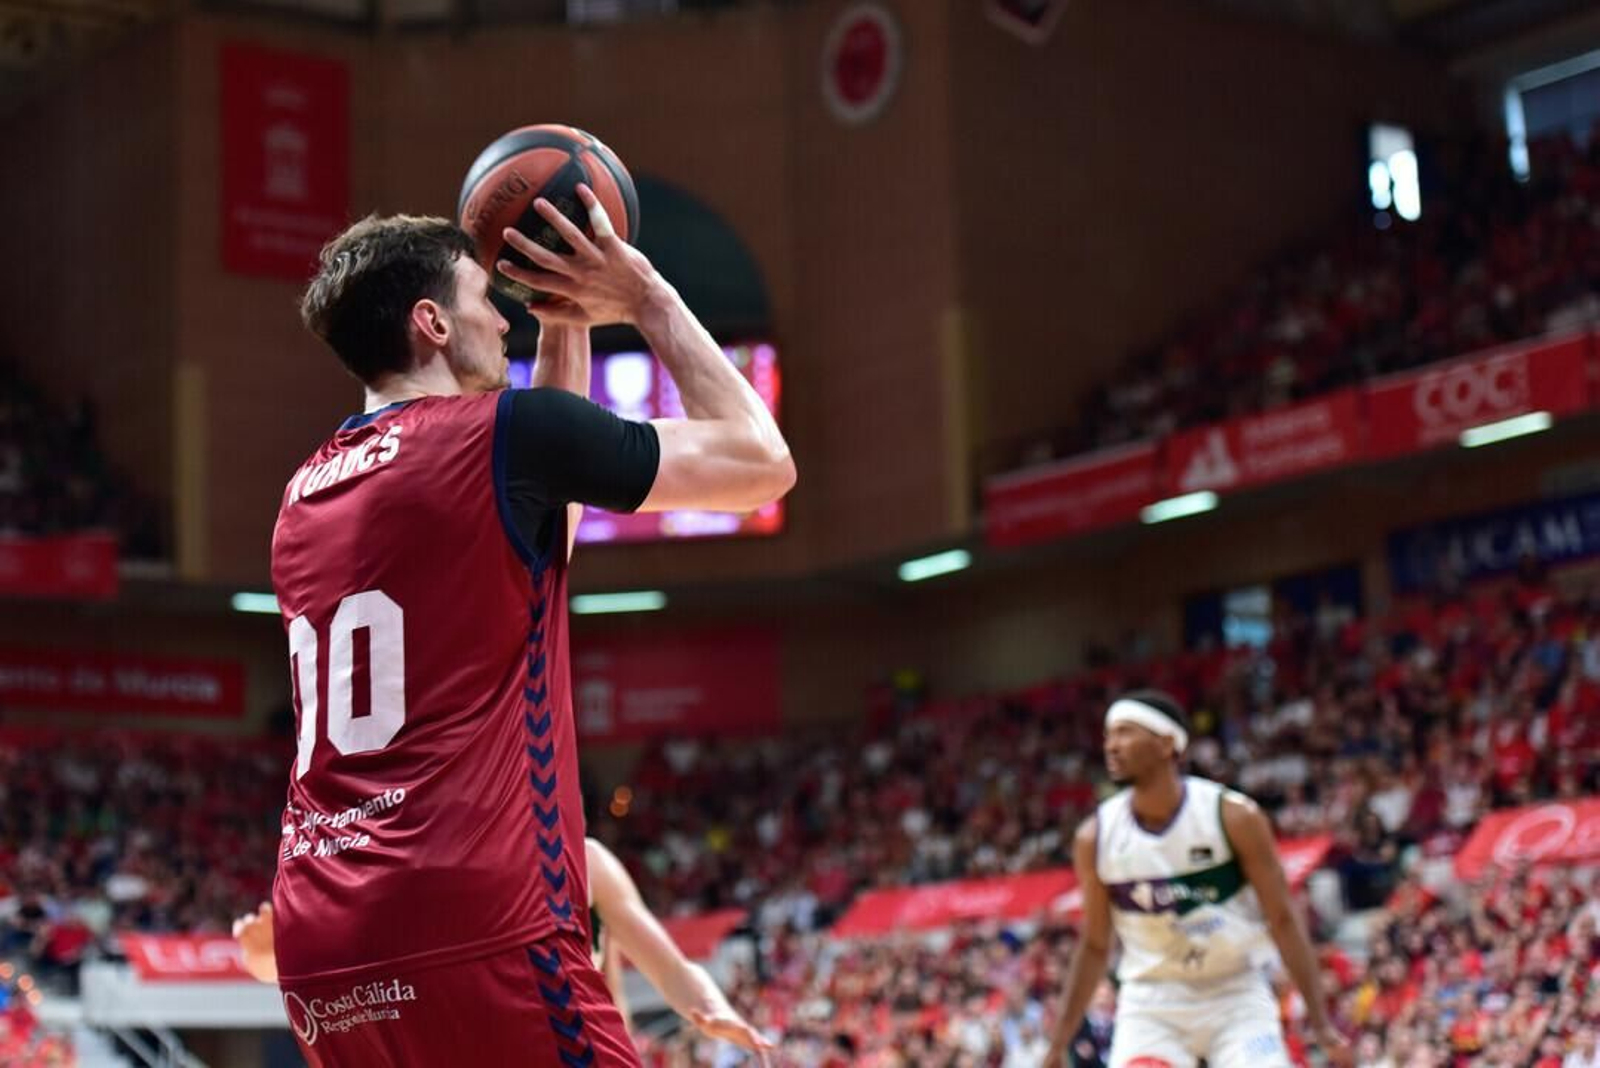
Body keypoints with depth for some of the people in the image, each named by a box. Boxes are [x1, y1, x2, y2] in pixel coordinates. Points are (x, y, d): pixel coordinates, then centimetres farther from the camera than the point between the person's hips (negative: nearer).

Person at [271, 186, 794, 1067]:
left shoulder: (304, 496, 19)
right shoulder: (500, 432, -3)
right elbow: (760, 463, 5)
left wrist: (568, 326, 33)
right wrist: (646, 297, 14)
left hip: (324, 957, 8)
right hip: (473, 931, -8)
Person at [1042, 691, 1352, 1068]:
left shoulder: (1234, 817, -13)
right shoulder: (1096, 837, -7)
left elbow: (1282, 921, -8)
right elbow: (1095, 945, 5)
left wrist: (1322, 1024, -11)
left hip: (1235, 997, -1)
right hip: (1152, 1002, 1)